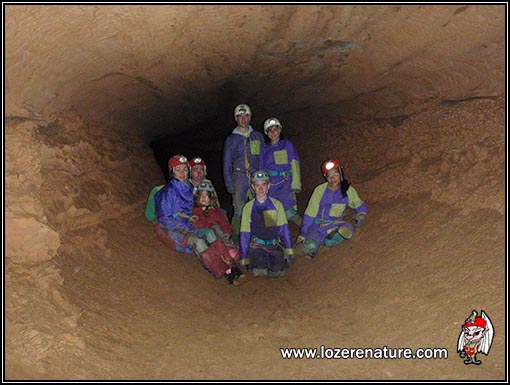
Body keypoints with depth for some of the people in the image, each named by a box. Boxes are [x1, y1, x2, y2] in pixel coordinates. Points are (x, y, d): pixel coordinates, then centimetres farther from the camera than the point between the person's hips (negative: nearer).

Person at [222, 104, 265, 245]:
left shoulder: (258, 136, 16)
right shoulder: (231, 139, 11)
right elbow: (226, 163, 11)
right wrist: (228, 183, 2)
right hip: (239, 176, -1)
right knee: (239, 209, -8)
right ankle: (235, 237, 0)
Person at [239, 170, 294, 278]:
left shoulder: (277, 204, 5)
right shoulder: (248, 207, 4)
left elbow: (284, 229, 6)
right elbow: (244, 234, 6)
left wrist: (289, 252, -1)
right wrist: (244, 258, 3)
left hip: (274, 245, 1)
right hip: (256, 245, -1)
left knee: (277, 272, -15)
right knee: (259, 272, -22)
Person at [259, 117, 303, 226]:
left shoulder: (287, 145, 8)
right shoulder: (264, 149, 17)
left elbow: (294, 165, 1)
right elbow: (262, 169, 20)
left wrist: (296, 184, -8)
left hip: (285, 183, -3)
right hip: (270, 184, 4)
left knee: (289, 212, -12)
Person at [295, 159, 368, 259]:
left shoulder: (348, 191, -1)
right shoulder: (320, 190, -9)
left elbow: (360, 206, 17)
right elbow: (309, 214, -6)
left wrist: (360, 216, -5)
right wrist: (302, 236, -7)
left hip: (334, 224, 3)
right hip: (317, 225, -3)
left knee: (348, 229, -32)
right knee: (310, 247, -30)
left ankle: (327, 240, -8)